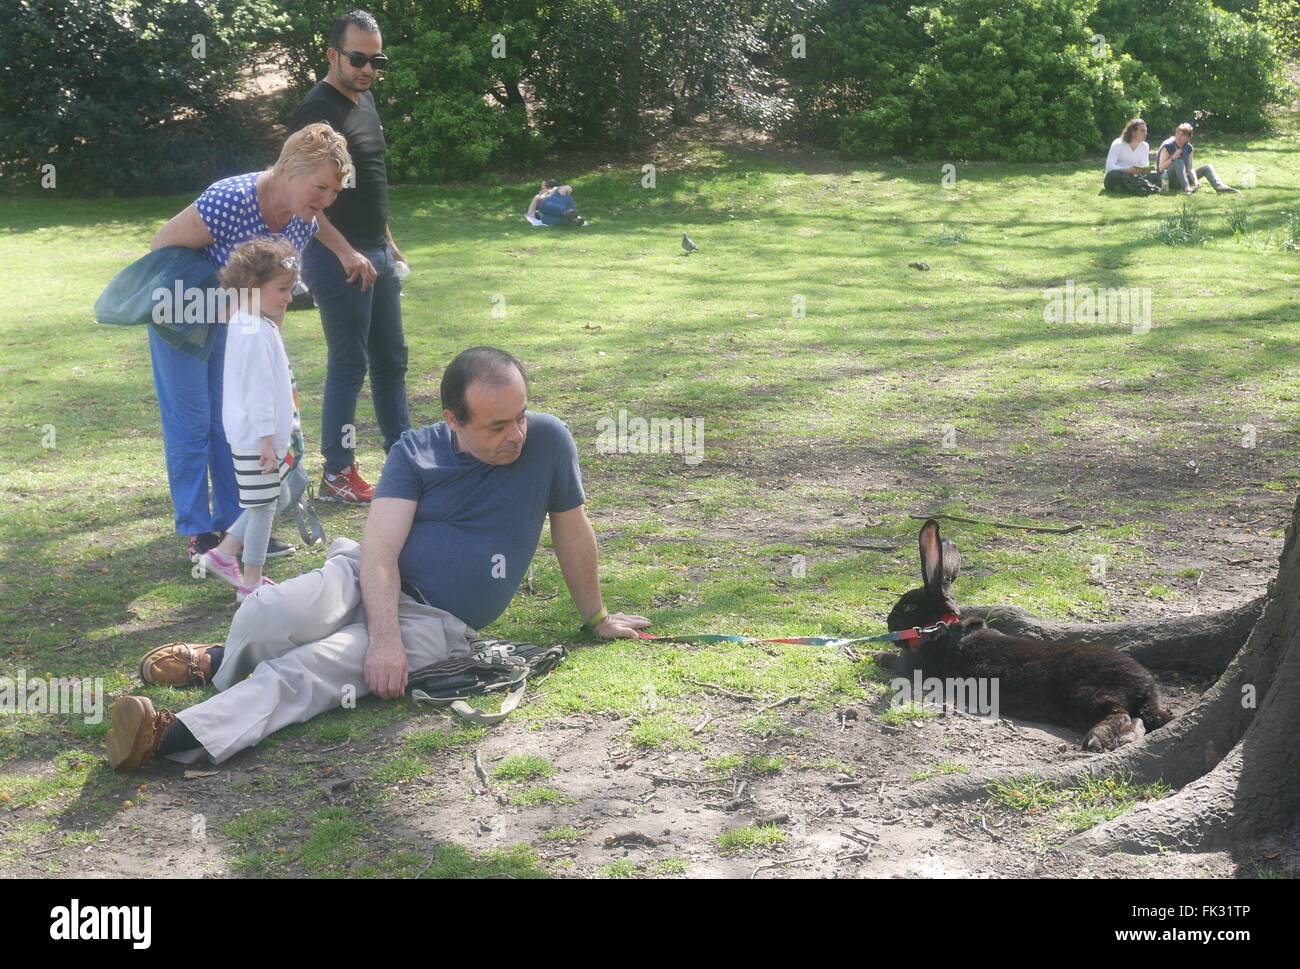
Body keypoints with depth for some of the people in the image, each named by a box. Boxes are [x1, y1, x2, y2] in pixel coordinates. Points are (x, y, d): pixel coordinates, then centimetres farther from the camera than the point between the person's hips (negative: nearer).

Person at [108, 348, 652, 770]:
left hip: (435, 623, -1)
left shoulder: (547, 440, -4)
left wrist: (596, 618, 20)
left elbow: (572, 533, 9)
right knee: (275, 613, -32)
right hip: (370, 582, 1)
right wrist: (384, 637, -27)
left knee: (310, 668, -30)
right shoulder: (415, 452, -2)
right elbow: (380, 549, -12)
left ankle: (176, 738, -37)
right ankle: (219, 666, 0)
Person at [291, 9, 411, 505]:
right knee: (348, 364, -4)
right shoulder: (318, 109, -15)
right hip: (338, 256, -9)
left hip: (376, 253, 9)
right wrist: (345, 253, -26)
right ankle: (336, 475, 6)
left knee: (391, 358, 15)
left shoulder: (365, 100, 13)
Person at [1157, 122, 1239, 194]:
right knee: (1178, 162, -33)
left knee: (1207, 168, -1)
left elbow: (1190, 168, 0)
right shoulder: (1167, 146, -13)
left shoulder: (1188, 148, 4)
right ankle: (1186, 188, -45)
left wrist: (1195, 180, -18)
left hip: (1183, 178, 6)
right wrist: (1173, 158, -33)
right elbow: (1161, 168, -19)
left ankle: (1219, 187, -26)